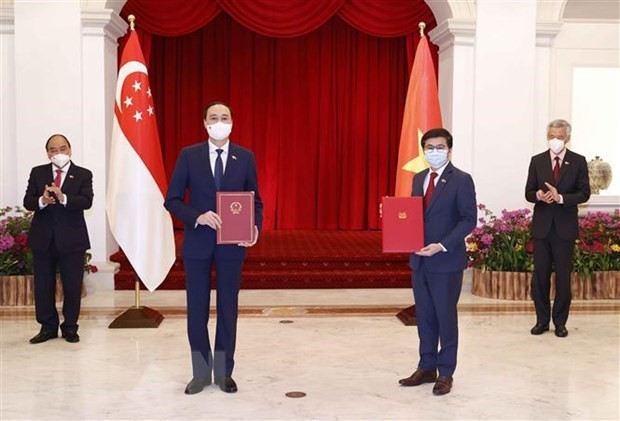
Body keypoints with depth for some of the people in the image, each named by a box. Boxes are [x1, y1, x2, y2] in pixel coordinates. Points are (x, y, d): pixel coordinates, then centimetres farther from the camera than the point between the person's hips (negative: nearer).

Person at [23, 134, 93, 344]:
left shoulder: (83, 175, 0)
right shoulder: (37, 172, 7)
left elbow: (86, 201, -15)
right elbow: (27, 202, -1)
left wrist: (63, 198, -32)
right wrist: (41, 201, -23)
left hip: (71, 239, -2)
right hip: (43, 238, 2)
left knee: (72, 286, 5)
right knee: (43, 286, 8)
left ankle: (70, 328, 19)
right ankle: (48, 327, 22)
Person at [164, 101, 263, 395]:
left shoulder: (245, 157, 2)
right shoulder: (189, 156, -1)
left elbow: (254, 200, 6)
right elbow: (172, 200, -2)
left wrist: (255, 227, -13)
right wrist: (198, 217, -19)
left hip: (232, 244, 1)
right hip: (197, 243, 0)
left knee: (228, 308, 8)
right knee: (197, 308, 6)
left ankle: (224, 372, 21)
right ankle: (201, 372, 20)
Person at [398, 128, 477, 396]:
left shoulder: (461, 180, -8)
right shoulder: (418, 179, 12)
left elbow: (469, 219, -13)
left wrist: (442, 246, -22)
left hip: (446, 260, -6)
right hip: (419, 259, 6)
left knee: (446, 316, 4)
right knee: (424, 316, 12)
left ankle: (445, 373, 16)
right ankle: (426, 368, 24)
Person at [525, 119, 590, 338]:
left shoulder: (578, 161, 1)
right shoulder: (537, 161, 6)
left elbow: (584, 193, -3)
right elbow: (529, 193, 6)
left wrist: (561, 198, -20)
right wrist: (539, 195, -18)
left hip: (565, 227, -1)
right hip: (541, 226, 2)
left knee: (563, 276, 4)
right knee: (540, 275, 5)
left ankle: (560, 322, 14)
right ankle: (542, 320, 15)